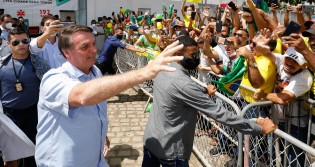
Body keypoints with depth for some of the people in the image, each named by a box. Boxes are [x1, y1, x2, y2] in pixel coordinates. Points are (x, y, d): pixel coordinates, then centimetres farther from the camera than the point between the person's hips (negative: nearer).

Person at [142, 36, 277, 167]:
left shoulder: (163, 71, -1)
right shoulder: (183, 84, -28)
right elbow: (219, 113, -28)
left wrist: (204, 90, 26)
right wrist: (259, 128, -22)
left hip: (150, 138, 9)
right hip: (168, 148, -8)